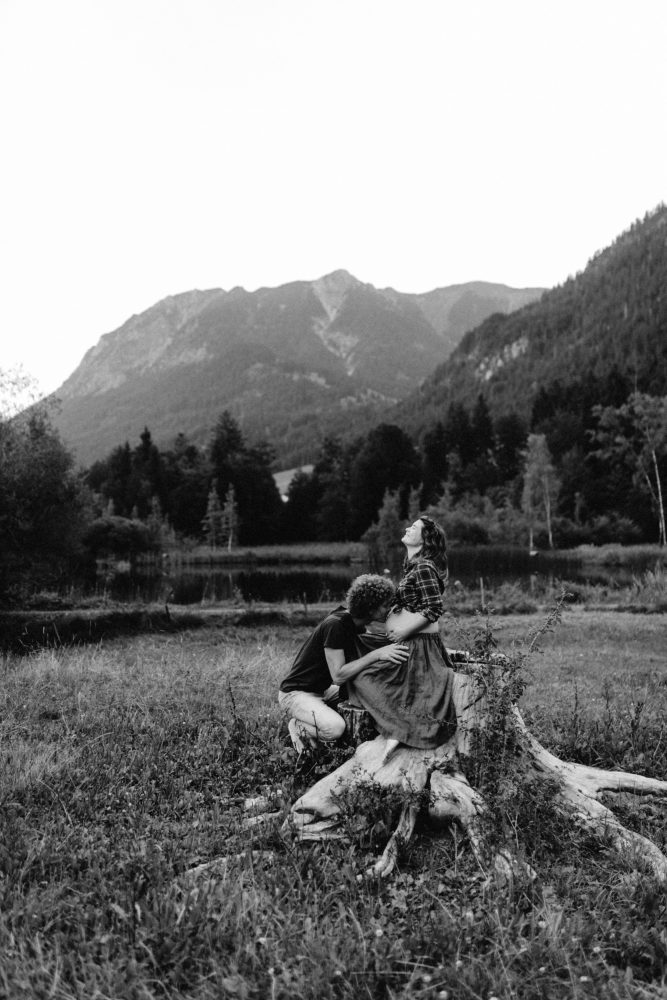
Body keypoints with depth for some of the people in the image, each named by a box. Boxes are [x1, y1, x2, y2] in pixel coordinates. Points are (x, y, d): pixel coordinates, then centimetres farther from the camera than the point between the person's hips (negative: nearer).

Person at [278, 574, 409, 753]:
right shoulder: (335, 625, -25)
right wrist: (376, 654, -30)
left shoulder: (355, 624, 2)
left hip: (323, 691, 9)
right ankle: (298, 726, -2)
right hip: (295, 693, -9)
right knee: (335, 728, -32)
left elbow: (360, 664, 4)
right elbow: (338, 676, -28)